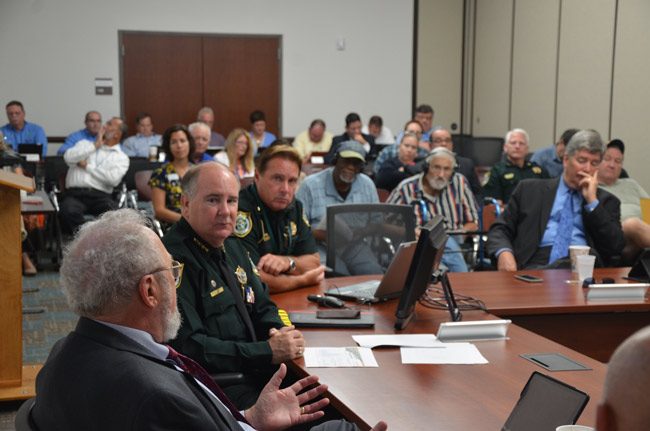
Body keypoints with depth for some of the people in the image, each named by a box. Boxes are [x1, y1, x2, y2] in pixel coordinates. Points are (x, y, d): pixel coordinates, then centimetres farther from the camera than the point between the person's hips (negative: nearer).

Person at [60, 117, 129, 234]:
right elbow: (68, 157, 2)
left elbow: (113, 179, -5)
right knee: (68, 211, -35)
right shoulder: (85, 144, 24)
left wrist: (87, 166, 1)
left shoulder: (121, 157, 15)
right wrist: (95, 145, 6)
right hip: (75, 193, 1)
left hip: (101, 195, -1)